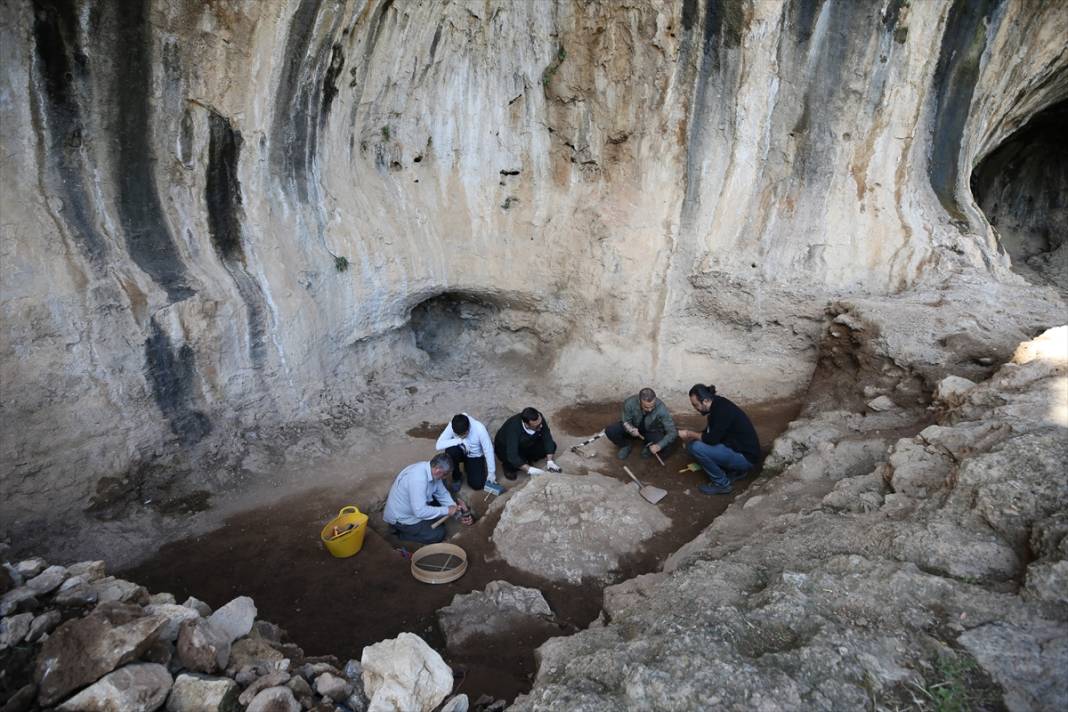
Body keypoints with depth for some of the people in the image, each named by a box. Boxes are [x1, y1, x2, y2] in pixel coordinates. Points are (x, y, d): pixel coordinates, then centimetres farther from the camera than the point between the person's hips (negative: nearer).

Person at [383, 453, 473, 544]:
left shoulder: (431, 469, -9)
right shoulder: (418, 479, -36)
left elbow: (443, 494, 3)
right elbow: (420, 511, -36)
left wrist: (456, 510, -7)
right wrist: (447, 511, -27)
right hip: (401, 517, -9)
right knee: (438, 534, -10)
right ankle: (401, 532, 2)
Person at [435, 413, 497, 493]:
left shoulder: (479, 429, -33)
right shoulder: (452, 426, -27)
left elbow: (488, 450, -23)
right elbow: (439, 445, -32)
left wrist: (491, 472, -18)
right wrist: (460, 441, -39)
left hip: (476, 456, -1)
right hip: (462, 452, 1)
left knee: (477, 484, -17)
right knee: (450, 451, -34)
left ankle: (468, 467, 17)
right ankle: (457, 479, -7)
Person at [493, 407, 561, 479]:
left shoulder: (538, 419, -27)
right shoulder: (513, 428, -40)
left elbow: (547, 438, -18)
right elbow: (512, 456, -42)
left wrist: (550, 461, -27)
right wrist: (529, 469, -45)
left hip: (527, 443, 5)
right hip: (505, 447, -5)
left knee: (552, 446, -13)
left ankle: (526, 458, 7)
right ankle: (509, 466, 1)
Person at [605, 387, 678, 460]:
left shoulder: (661, 409, -35)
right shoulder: (630, 403, -31)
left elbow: (672, 432, -30)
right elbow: (626, 422, -14)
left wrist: (659, 445, -43)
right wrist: (631, 429, -37)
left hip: (652, 431, -1)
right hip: (634, 427, 1)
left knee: (662, 447, -31)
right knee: (610, 431, -22)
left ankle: (649, 447, 5)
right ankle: (625, 446, 8)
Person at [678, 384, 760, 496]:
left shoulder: (722, 410, -25)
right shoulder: (717, 405, 3)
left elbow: (711, 439, -27)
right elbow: (709, 433, 17)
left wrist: (689, 434, -12)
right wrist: (692, 436, 3)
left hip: (746, 457, -10)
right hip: (737, 448, 10)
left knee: (696, 447, -22)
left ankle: (721, 483, -4)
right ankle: (736, 470, 15)